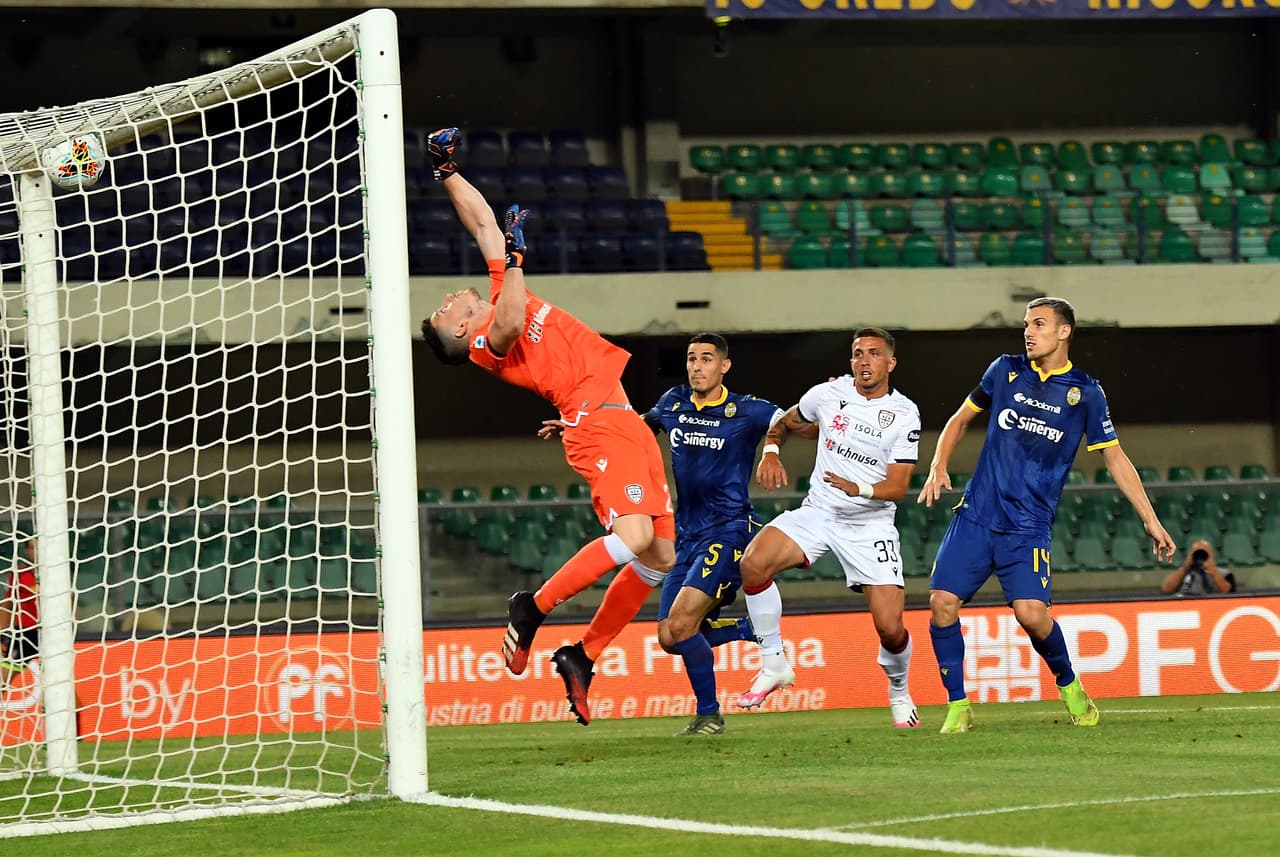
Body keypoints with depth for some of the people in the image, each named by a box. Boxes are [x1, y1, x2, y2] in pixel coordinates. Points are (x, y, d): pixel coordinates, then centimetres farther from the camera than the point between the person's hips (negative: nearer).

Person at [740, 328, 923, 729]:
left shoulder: (904, 415, -7)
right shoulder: (829, 394, 0)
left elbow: (897, 488, -9)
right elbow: (784, 424, 19)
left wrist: (860, 489, -29)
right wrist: (770, 452, -2)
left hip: (871, 525, -2)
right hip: (818, 511, 2)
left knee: (890, 627, -12)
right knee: (754, 562, -27)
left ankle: (899, 693, 22)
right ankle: (774, 665, -13)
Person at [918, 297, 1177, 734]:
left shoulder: (1084, 393, 1)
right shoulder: (1006, 370, 7)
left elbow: (1115, 458, 6)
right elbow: (961, 418, 19)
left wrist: (1150, 520, 3)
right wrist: (938, 467, 3)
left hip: (1029, 528, -3)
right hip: (976, 515, 3)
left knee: (1031, 613, -19)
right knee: (942, 601, -12)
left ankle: (1069, 686, 10)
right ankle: (958, 707, 2)